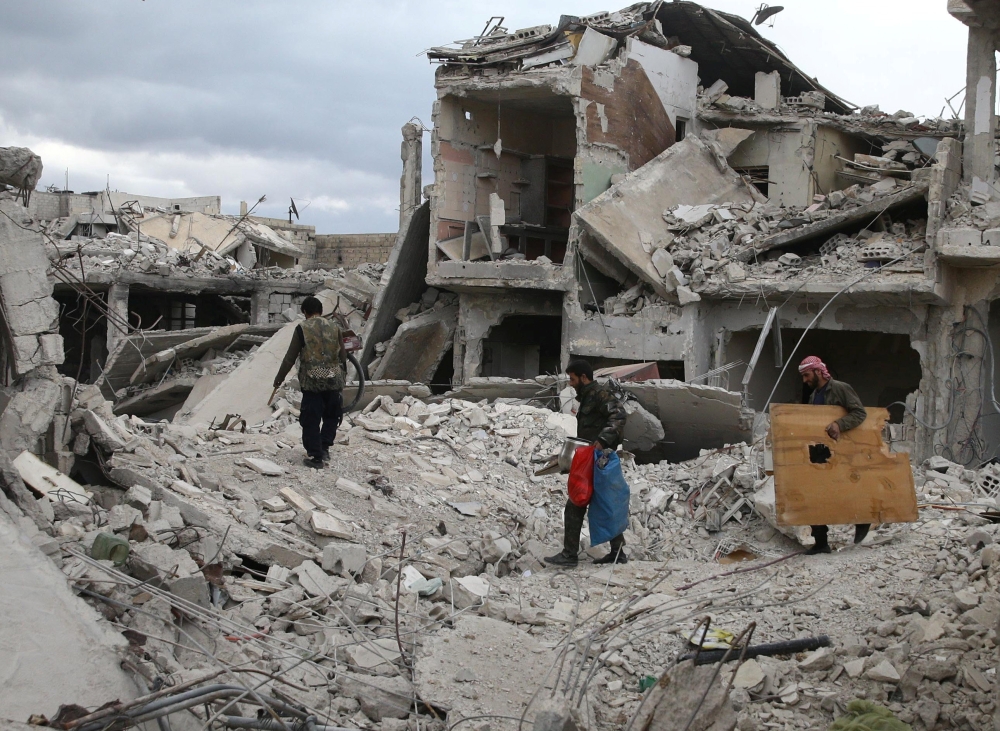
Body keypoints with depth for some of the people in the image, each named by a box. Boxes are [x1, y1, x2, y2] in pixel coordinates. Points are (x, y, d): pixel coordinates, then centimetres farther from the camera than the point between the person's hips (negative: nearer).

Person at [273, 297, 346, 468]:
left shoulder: (302, 328, -4)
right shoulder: (334, 327, 5)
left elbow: (290, 357, -2)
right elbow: (343, 355, 10)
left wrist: (279, 377, 8)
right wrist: (342, 373, 27)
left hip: (311, 381, -3)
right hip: (333, 380, 3)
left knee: (311, 420, 4)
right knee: (331, 416, 19)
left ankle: (315, 456, 4)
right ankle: (325, 447, 11)